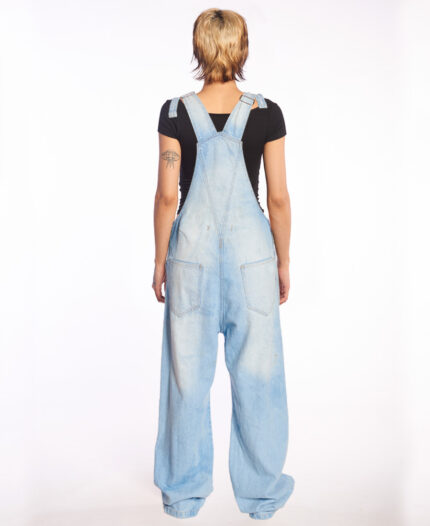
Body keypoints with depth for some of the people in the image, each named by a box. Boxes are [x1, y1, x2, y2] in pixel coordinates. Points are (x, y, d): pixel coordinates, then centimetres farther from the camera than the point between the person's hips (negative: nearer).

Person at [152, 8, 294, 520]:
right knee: (256, 371, 12)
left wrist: (160, 261, 6)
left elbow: (167, 196, -5)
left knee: (188, 371, 12)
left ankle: (184, 491, 27)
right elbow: (278, 198, -3)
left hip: (191, 248, 1)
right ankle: (260, 489, 26)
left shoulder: (175, 112, -5)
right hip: (251, 247, 0)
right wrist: (283, 262, 9)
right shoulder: (267, 113, -5)